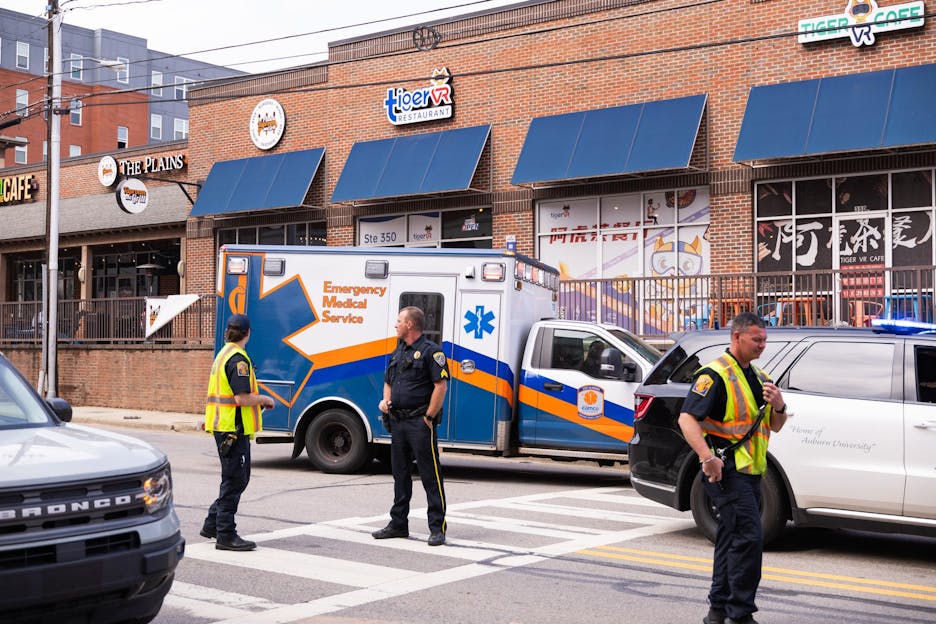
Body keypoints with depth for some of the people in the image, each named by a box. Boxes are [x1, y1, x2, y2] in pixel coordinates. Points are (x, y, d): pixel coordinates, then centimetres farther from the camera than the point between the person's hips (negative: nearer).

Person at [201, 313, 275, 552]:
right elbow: (242, 398, -23)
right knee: (234, 481, -3)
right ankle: (226, 535, 3)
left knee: (237, 479, 19)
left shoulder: (223, 354, 16)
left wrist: (258, 401, 20)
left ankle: (212, 525, 26)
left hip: (223, 426, 10)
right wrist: (264, 399, -6)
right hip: (234, 428, -10)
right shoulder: (238, 359, -16)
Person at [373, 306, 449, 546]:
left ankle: (437, 528, -2)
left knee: (430, 475, -5)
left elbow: (441, 386, -14)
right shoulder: (398, 352, 17)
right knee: (400, 474, 13)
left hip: (420, 422, -8)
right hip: (398, 422, 8)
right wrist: (385, 401, 6)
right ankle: (398, 524, 22)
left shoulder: (430, 351, -8)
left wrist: (429, 417, -15)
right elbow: (388, 382, 26)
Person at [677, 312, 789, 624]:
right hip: (726, 470, -9)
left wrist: (778, 406, -1)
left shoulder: (758, 376, 18)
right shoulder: (715, 375, -10)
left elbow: (775, 426, 22)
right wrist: (707, 456, -30)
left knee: (732, 540, 13)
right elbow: (687, 418, -18)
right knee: (749, 537, -14)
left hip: (750, 471, 9)